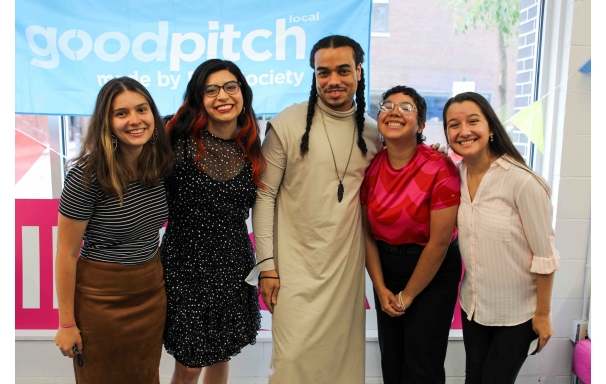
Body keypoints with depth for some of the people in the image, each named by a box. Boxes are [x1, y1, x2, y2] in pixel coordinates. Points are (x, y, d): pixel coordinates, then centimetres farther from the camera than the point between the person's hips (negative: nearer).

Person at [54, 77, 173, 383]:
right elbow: (66, 254, -14)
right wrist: (67, 323, -10)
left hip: (152, 292, 5)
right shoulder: (86, 176, -20)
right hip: (101, 297, -4)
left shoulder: (161, 164, -4)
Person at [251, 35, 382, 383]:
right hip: (296, 266, -3)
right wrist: (266, 264, -8)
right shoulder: (287, 124, -7)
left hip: (348, 264, 4)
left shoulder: (373, 132, 5)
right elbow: (264, 196, -6)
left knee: (343, 355, 13)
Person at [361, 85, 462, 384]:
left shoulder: (439, 169, -20)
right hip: (386, 268, 4)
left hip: (432, 274, -4)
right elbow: (367, 232, 0)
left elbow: (439, 242, -17)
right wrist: (381, 289, -2)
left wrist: (407, 295, -9)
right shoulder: (370, 167, -6)